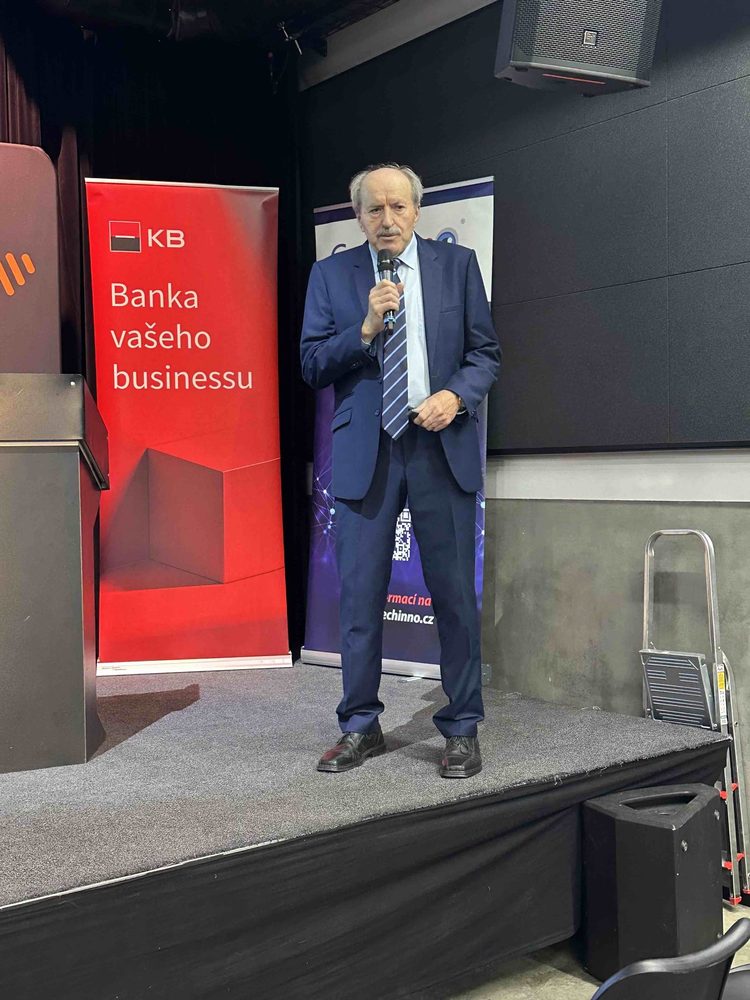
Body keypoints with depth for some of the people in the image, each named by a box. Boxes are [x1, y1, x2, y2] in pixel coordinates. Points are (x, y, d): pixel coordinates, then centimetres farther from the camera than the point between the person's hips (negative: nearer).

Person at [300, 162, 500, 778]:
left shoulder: (457, 264, 8)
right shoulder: (332, 275, 7)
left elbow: (486, 352, 7)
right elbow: (312, 366, 2)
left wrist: (456, 395, -11)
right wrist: (365, 329, -13)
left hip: (442, 447, 0)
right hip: (365, 450, 1)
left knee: (455, 594, 3)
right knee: (360, 596, 5)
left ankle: (462, 729, 17)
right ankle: (361, 727, 20)